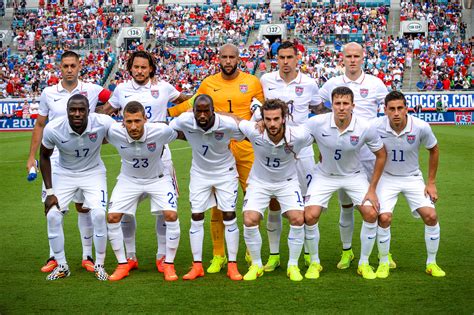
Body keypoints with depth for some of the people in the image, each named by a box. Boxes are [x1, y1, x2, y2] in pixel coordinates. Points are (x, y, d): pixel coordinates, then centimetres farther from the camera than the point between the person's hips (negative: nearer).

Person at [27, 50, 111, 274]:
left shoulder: (92, 90, -1)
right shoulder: (48, 94, 4)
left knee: (83, 207, 4)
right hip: (55, 159, 1)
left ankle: (87, 256, 12)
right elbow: (40, 125, 12)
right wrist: (32, 156, 10)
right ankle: (54, 257, 13)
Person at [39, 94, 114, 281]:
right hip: (64, 173, 1)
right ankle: (61, 266, 9)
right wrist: (49, 192, -7)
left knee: (99, 215, -17)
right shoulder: (53, 129, -26)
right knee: (53, 216, -10)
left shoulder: (102, 123, -30)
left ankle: (99, 265, 4)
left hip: (93, 172, -1)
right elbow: (44, 156, -7)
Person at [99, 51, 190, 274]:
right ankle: (130, 256, 15)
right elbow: (106, 111, 24)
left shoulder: (163, 87, 3)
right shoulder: (122, 89, 7)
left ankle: (162, 256, 11)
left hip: (159, 157, -1)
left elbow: (185, 100, 20)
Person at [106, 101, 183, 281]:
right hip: (128, 179, 2)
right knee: (112, 218, -9)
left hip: (157, 178, -2)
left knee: (171, 215, -18)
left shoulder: (160, 131, -31)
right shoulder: (113, 133, -27)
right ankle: (123, 264, 10)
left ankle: (169, 264, 1)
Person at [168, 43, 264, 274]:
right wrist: (164, 112, 18)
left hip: (246, 148, -1)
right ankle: (218, 255, 11)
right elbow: (192, 104, 20)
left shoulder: (252, 82, 5)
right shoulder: (208, 83, 7)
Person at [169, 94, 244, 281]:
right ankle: (197, 266, 7)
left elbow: (246, 137, -8)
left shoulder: (228, 124, -27)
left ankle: (232, 265, 3)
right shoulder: (185, 121, -23)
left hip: (225, 172, -2)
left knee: (229, 217, -4)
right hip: (200, 173, 2)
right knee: (196, 218, -1)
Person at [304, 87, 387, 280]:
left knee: (371, 214, -14)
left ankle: (364, 263, 8)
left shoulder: (365, 128, -22)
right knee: (310, 215, -15)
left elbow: (381, 155, -7)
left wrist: (372, 189, -7)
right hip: (324, 175, 0)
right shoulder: (316, 123, -24)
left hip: (354, 175, 0)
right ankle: (314, 262, 8)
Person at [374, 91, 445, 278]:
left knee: (431, 216, -11)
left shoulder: (421, 127, -20)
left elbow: (434, 150, 0)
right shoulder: (377, 127, -21)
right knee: (384, 218, -19)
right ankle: (384, 263, 3)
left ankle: (431, 263, 10)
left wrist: (431, 182, 2)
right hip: (386, 177, -1)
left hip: (412, 178, 1)